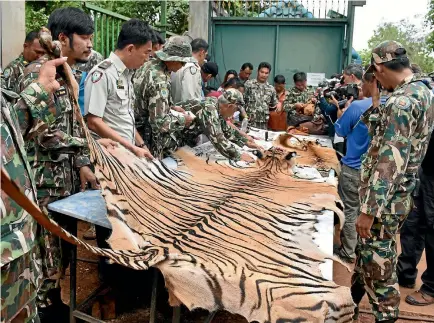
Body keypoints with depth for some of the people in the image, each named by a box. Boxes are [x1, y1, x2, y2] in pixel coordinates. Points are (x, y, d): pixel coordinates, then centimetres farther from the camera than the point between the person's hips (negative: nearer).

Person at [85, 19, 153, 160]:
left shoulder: (127, 73, 10)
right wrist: (133, 148, -18)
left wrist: (142, 146, 9)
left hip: (129, 152, 8)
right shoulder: (102, 74, -15)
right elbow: (94, 123, -19)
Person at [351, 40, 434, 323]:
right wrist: (376, 102, 11)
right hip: (396, 195, 10)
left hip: (385, 200, -10)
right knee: (367, 254, 25)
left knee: (377, 265, 3)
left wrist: (369, 209, -24)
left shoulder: (402, 101, -23)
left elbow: (391, 161, -27)